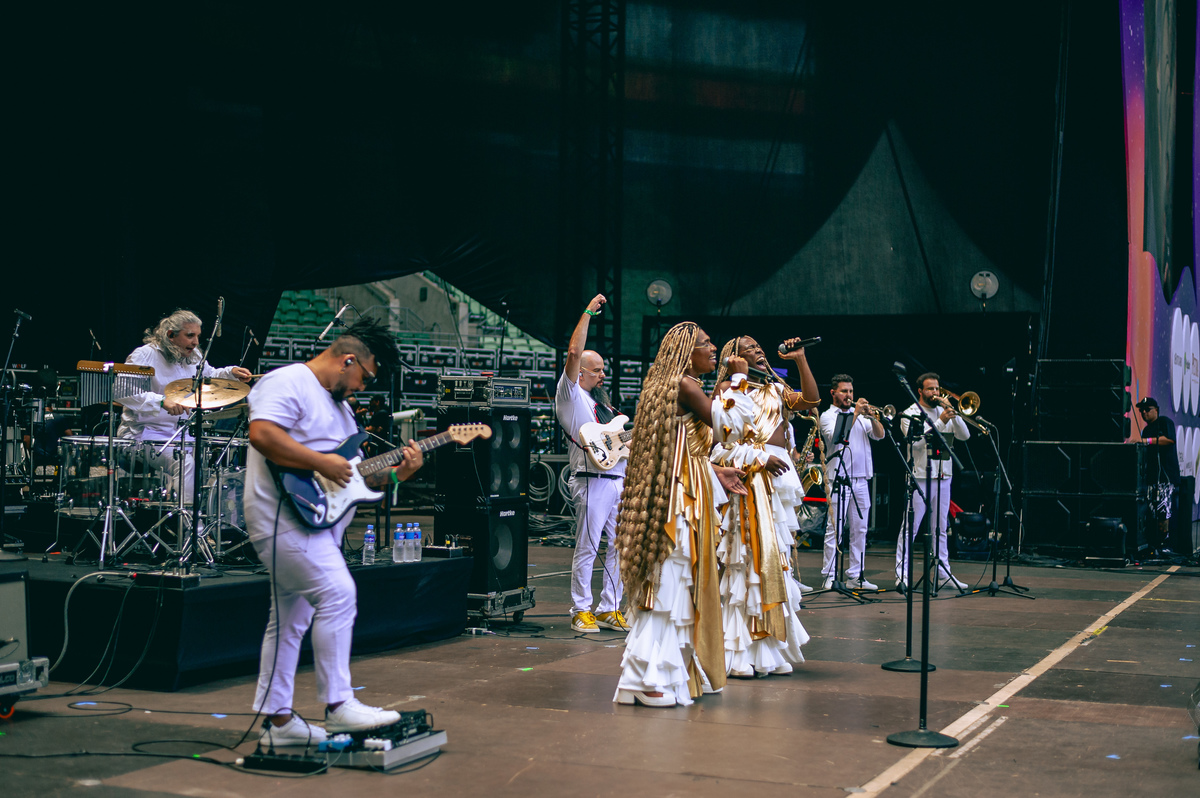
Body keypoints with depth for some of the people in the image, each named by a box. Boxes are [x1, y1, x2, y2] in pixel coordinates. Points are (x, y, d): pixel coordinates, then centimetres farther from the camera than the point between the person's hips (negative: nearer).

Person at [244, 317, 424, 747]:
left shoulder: (339, 404, 22)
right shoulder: (288, 383, -9)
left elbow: (352, 472, 23)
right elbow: (261, 434, -25)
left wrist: (394, 474, 6)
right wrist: (321, 462, -22)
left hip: (317, 522, 10)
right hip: (285, 517, -10)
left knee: (290, 620, 11)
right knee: (337, 595, -18)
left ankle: (276, 718, 16)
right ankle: (338, 704, -12)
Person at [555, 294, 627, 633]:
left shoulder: (602, 401, 24)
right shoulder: (571, 396, 1)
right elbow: (574, 353, -12)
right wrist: (588, 313, -10)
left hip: (619, 481, 8)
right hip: (592, 481, -7)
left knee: (622, 546, 7)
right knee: (587, 548, -5)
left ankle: (609, 609, 15)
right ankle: (582, 610, 4)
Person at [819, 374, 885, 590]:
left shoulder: (860, 415, 17)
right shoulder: (828, 416, 3)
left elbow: (879, 435, 7)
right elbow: (837, 437, -16)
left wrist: (872, 416, -9)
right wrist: (855, 414, -13)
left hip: (861, 480, 5)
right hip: (838, 479, -5)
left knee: (859, 529, 6)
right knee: (834, 529, -6)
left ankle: (855, 576, 12)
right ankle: (829, 576, -3)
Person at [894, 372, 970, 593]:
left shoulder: (944, 411, 14)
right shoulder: (910, 414, -1)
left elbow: (964, 435, 5)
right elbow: (916, 441, -17)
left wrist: (953, 414, -9)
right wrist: (941, 422, -21)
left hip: (943, 477, 6)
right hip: (919, 477, -5)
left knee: (940, 528, 11)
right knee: (910, 527, -7)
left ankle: (943, 573, 18)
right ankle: (902, 574, -6)